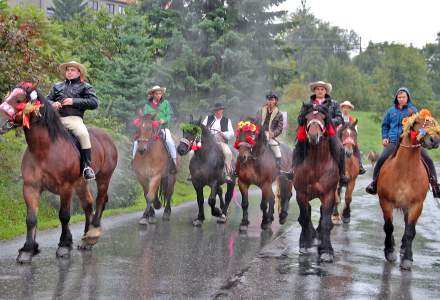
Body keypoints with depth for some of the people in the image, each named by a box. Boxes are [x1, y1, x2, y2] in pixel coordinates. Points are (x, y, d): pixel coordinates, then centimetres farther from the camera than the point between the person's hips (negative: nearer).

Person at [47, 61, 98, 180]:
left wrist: (74, 101, -9)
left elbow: (94, 103, -1)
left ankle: (87, 166, -27)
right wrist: (53, 104, 1)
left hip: (74, 118, -4)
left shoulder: (85, 87, 14)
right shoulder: (57, 86, 27)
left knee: (83, 134, -33)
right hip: (56, 118, 4)